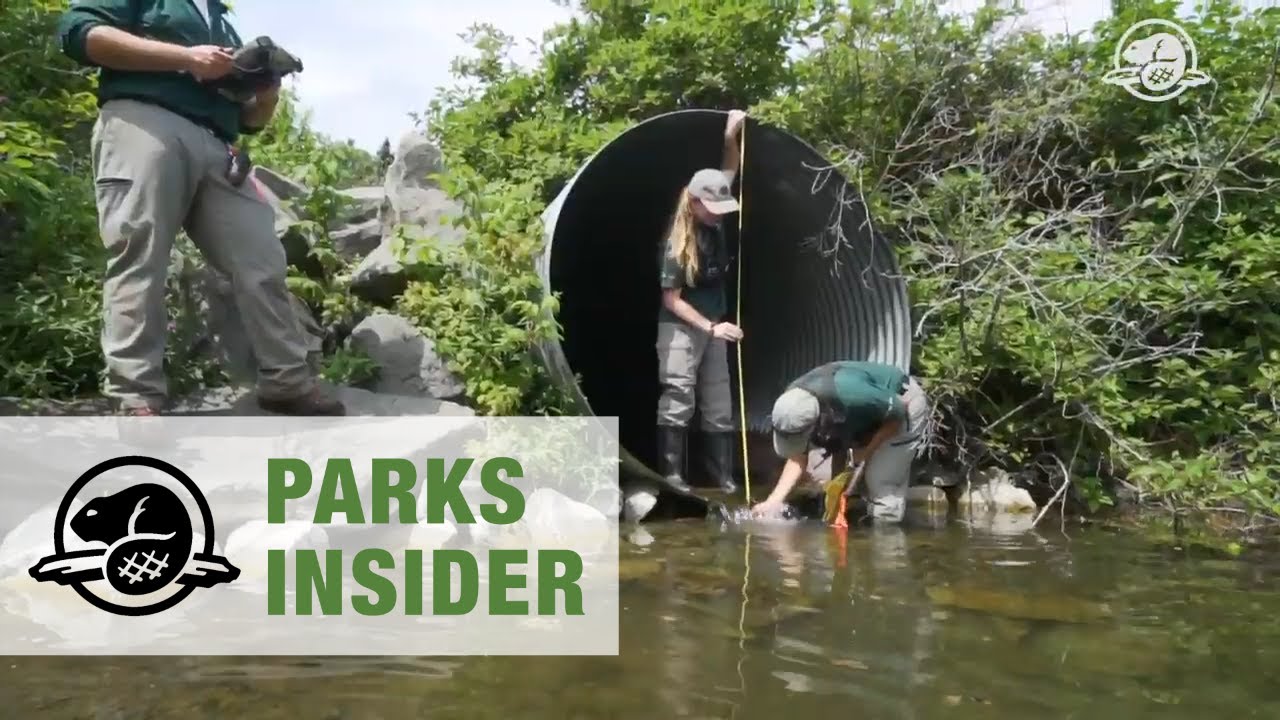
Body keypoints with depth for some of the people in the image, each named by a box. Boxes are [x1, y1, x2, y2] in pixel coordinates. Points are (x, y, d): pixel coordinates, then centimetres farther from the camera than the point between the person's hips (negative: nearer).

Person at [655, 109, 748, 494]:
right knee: (678, 399, -7)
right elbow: (671, 299, -16)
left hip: (713, 326, 7)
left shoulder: (716, 225, -3)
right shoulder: (678, 244, -19)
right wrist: (710, 327, -20)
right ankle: (672, 473, -1)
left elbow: (730, 172, 9)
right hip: (680, 329, -7)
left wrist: (731, 137, -8)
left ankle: (723, 474, 16)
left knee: (719, 403, 8)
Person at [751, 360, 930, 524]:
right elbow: (798, 458, -9)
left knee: (881, 480, -13)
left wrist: (867, 451, -19)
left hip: (906, 403, -7)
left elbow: (898, 413, -26)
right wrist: (773, 501, -19)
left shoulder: (849, 393, -42)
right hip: (876, 411, 7)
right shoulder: (794, 402, -19)